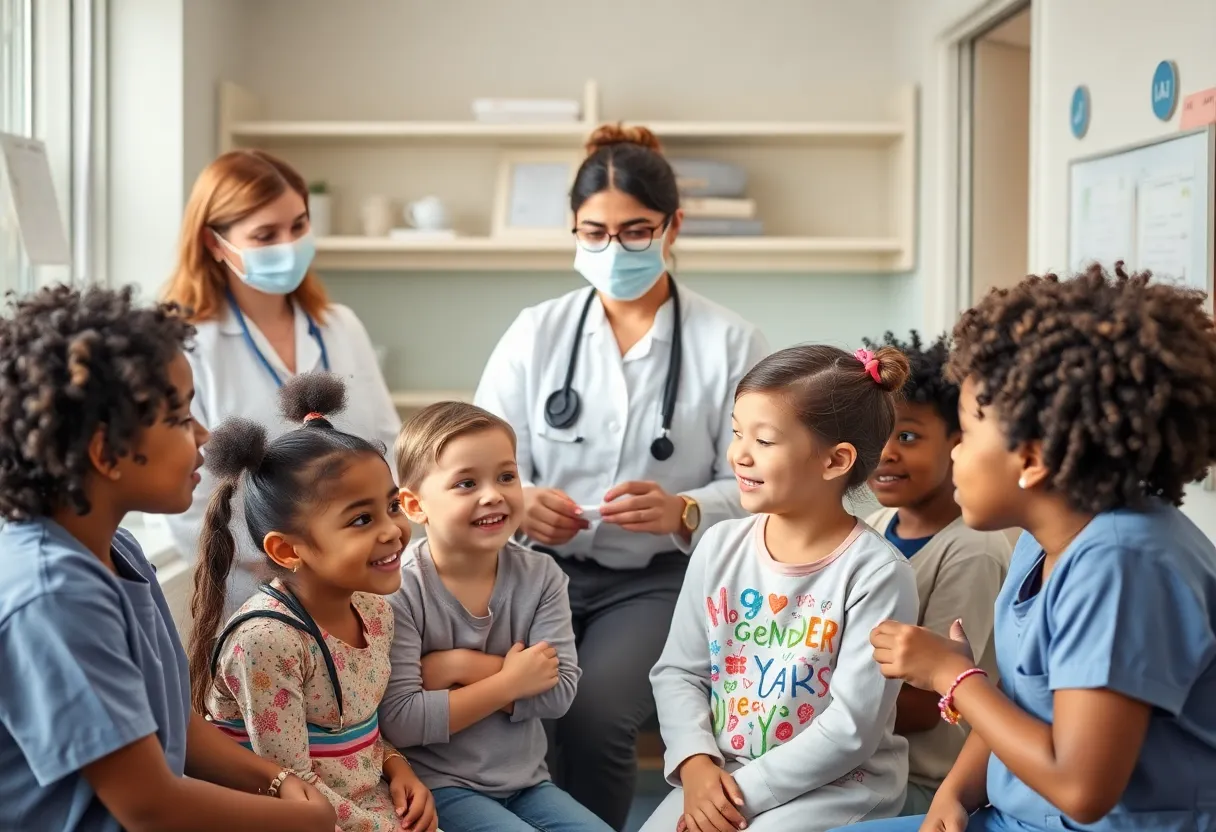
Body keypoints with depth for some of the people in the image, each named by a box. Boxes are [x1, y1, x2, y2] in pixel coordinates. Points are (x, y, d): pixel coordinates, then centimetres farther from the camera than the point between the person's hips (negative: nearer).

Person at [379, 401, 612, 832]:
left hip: (526, 780, 5)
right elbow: (399, 722, -20)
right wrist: (509, 682, -16)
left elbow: (558, 691, -9)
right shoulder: (399, 591, -15)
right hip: (438, 787, -5)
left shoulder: (540, 575, -1)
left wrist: (464, 667, -19)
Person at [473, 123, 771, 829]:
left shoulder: (731, 343, -1)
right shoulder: (536, 333, 6)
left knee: (595, 715, -28)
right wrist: (518, 501, -20)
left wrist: (682, 512, -24)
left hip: (659, 579, -2)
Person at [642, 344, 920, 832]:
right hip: (718, 774, 5)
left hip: (834, 787, -5)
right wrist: (695, 764, -11)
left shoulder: (877, 574, -15)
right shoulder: (720, 547, 2)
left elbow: (850, 729, -16)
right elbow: (678, 670, 5)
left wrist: (745, 790, -16)